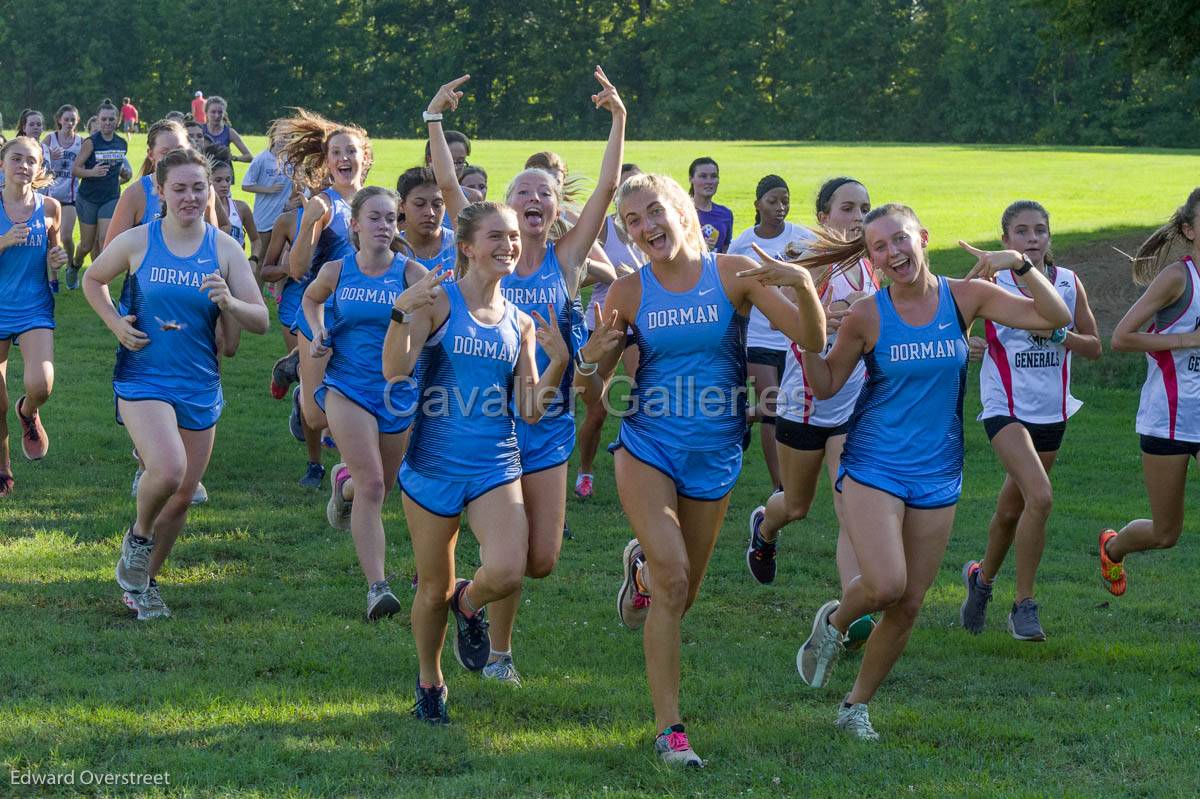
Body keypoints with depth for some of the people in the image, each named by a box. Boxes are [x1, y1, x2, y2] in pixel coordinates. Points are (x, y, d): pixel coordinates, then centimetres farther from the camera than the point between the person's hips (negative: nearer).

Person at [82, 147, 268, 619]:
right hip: (142, 379, -3)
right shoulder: (137, 242, -4)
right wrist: (115, 324, -3)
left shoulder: (225, 249, -1)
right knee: (168, 469, -27)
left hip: (200, 385, 3)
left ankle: (143, 581, 32)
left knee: (182, 496, 9)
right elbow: (92, 280, 14)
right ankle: (138, 537, 5)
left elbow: (260, 321, -2)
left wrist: (228, 302, -23)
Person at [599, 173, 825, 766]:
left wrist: (804, 287, -31)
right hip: (647, 445, -2)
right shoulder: (628, 293, -3)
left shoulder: (735, 274, -6)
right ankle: (668, 728, -10)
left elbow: (810, 339, -11)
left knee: (680, 595, 12)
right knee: (672, 579, -18)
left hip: (714, 455, 2)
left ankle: (641, 569, 50)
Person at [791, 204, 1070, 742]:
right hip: (873, 468, -3)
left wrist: (1020, 264, -19)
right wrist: (807, 338, -14)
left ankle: (857, 706, 25)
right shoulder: (866, 316, -7)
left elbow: (1056, 318, -5)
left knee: (909, 606, 6)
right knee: (886, 585, -22)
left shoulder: (965, 297, -2)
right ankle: (834, 621, 12)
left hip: (936, 475, 3)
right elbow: (825, 386, 3)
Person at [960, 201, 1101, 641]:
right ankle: (1023, 605, -12)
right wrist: (967, 343, -23)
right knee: (1040, 497, -23)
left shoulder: (1068, 283, 3)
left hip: (1051, 412, 4)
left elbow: (1094, 347, 6)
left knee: (1012, 510, 14)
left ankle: (983, 578, 41)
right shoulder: (991, 283, -6)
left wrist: (1057, 334, -12)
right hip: (1006, 409, -4)